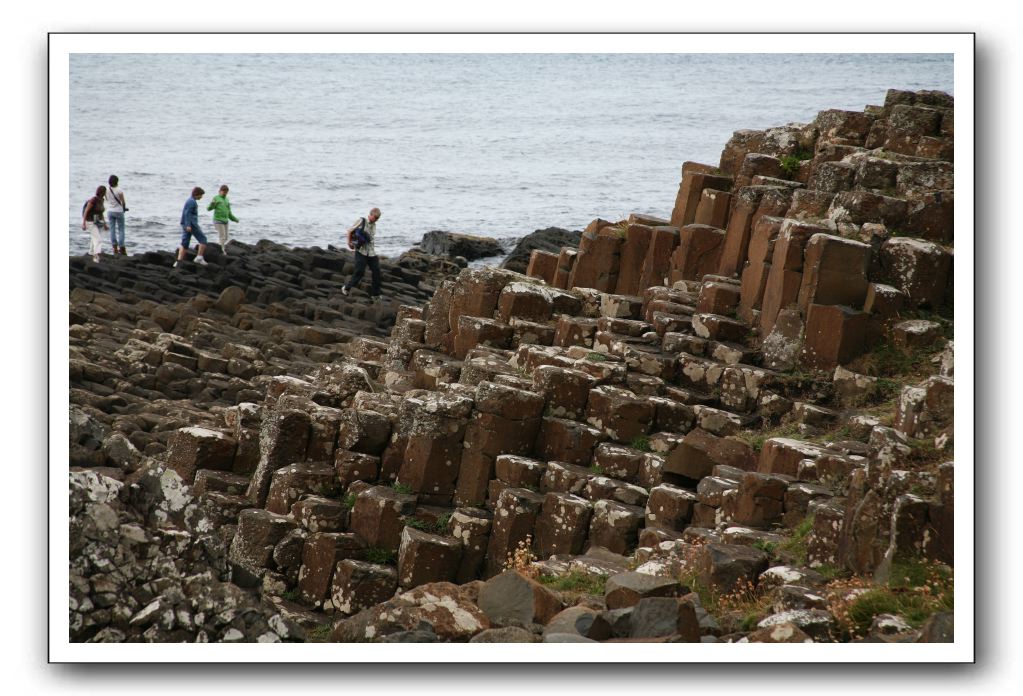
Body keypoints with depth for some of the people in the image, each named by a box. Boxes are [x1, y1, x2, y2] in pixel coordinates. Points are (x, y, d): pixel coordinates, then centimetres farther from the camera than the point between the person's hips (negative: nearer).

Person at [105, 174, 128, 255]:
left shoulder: (107, 191, -6)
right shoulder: (119, 191, -17)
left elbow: (107, 200, 5)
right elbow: (123, 202, -10)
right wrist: (124, 208, 9)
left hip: (110, 211, 3)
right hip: (119, 211, -3)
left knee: (112, 230, 8)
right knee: (121, 230, 6)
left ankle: (115, 248, 6)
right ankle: (121, 248, 4)